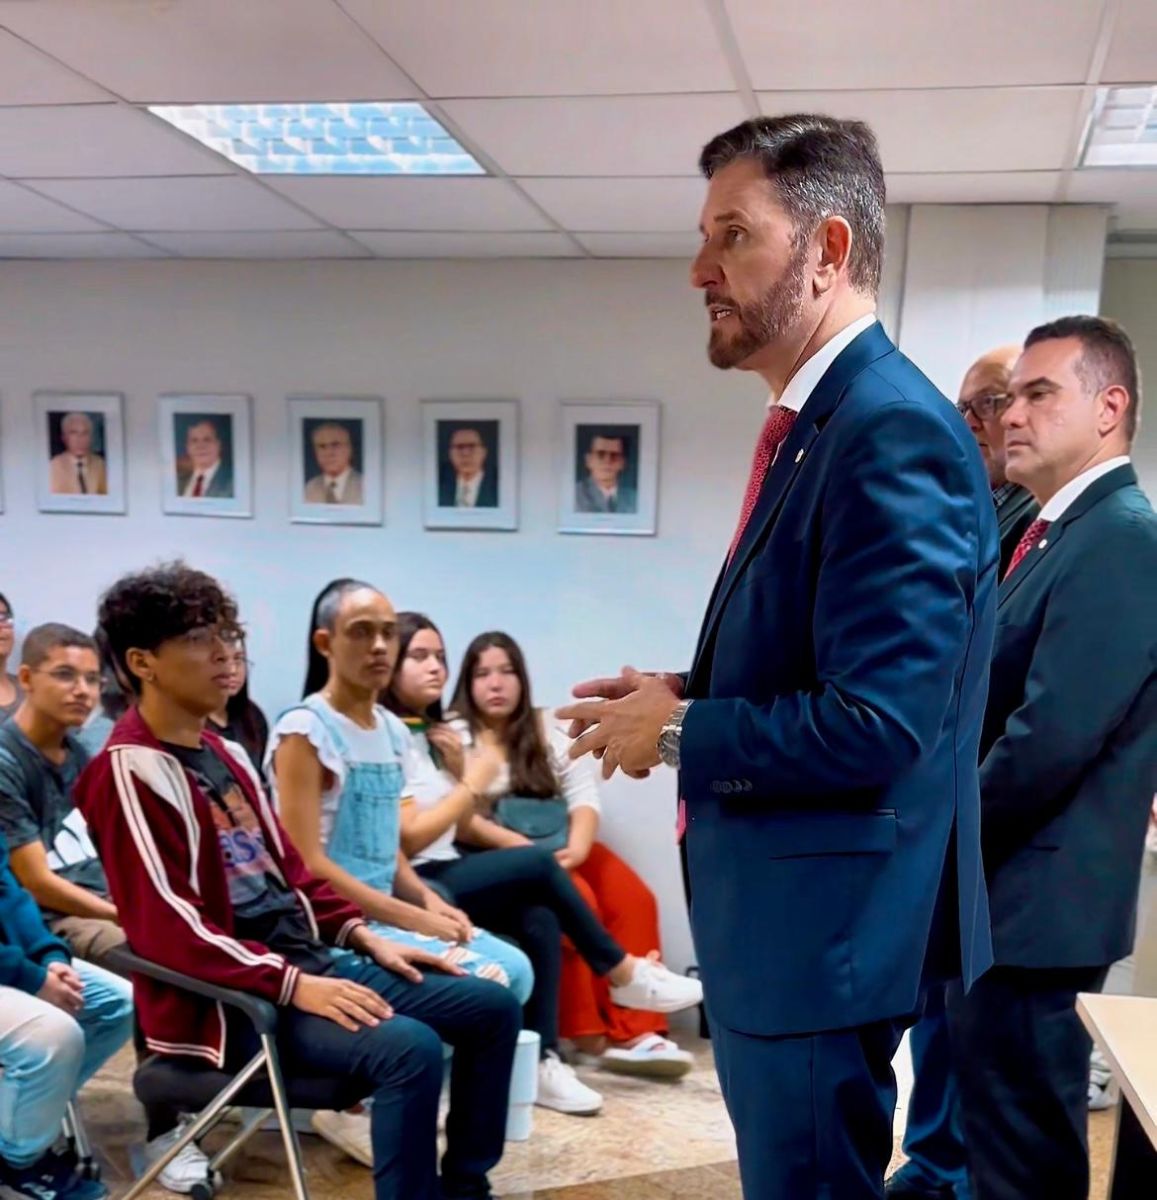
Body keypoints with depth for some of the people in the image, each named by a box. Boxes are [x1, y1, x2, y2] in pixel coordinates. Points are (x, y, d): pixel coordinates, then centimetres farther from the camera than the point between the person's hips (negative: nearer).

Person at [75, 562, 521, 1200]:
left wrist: (363, 936, 8)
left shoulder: (224, 755, 16)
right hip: (235, 995, -9)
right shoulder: (128, 770, -12)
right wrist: (293, 984, -25)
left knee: (493, 1007, 3)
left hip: (316, 956, 9)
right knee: (409, 1047, -31)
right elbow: (166, 926, -20)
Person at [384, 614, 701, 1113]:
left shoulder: (430, 734, 15)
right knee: (538, 866, -20)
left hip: (448, 876, 8)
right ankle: (624, 975, -3)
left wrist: (519, 845, -2)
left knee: (539, 919, -17)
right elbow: (408, 838, -19)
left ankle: (542, 1060, -16)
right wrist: (473, 784, -12)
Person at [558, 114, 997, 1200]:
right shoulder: (816, 425, 10)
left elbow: (875, 726, -28)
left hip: (824, 931, -10)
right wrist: (687, 695, 3)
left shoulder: (894, 431, -22)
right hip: (779, 917, 10)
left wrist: (678, 733, -15)